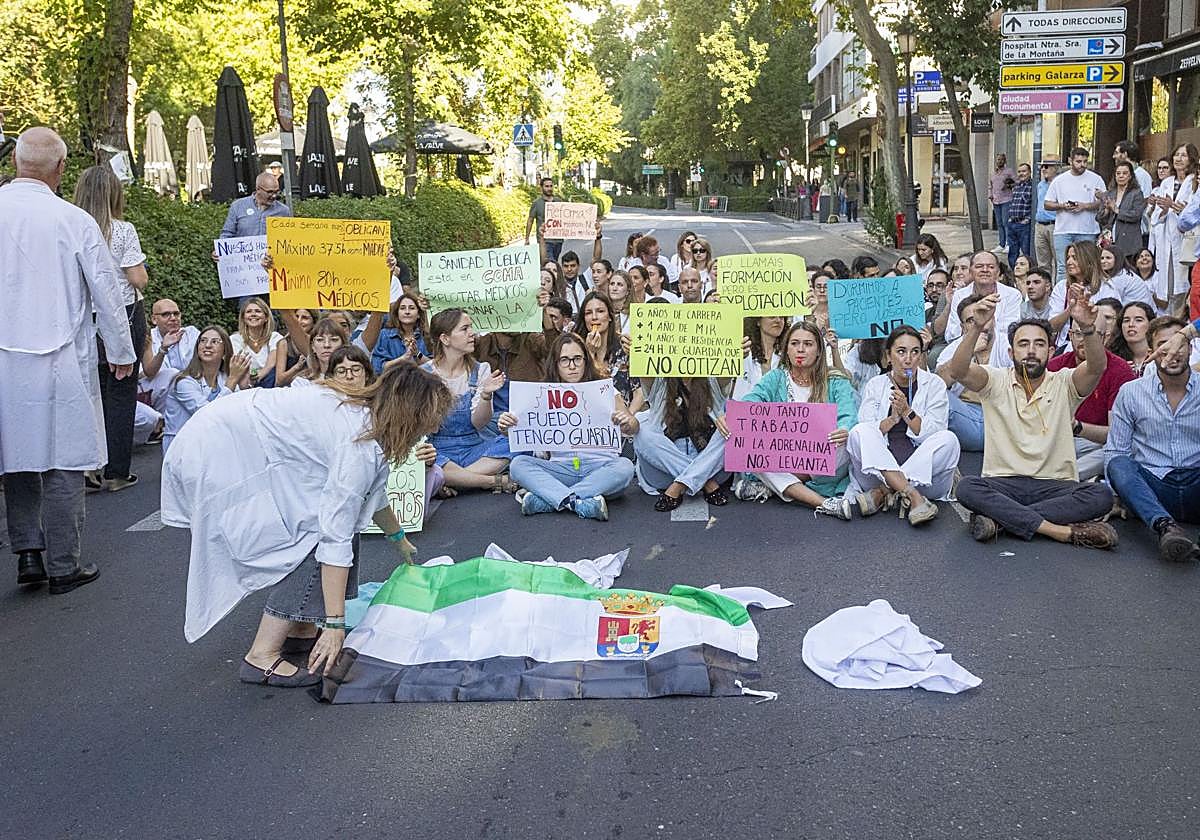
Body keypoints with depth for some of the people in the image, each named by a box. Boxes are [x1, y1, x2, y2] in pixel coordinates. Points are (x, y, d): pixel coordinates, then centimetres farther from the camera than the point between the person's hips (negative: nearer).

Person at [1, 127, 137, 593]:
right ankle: (61, 566, 10)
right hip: (58, 359, -4)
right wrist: (122, 353, 11)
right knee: (62, 461, 4)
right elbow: (106, 291, -3)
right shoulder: (74, 221, -11)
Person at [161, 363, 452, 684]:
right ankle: (262, 657, -7)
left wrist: (399, 538, 41)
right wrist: (334, 624, -24)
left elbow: (372, 492, 25)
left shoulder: (364, 413, 6)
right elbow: (335, 537, -26)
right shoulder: (359, 446, -23)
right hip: (220, 456, -10)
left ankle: (299, 629, 16)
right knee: (312, 539, -11)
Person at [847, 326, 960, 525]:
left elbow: (931, 434, -2)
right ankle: (912, 496, -35)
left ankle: (883, 493, -27)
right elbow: (866, 433, -1)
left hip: (925, 475, 0)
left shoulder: (934, 384, 7)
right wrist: (892, 419, -16)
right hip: (879, 469, 0)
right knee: (858, 433, -25)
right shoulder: (875, 385, 10)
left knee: (948, 439, -27)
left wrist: (907, 412, -14)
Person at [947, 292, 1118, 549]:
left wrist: (1088, 328, -37)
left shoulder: (1064, 384, 5)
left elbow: (1097, 367, -17)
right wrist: (976, 329, -33)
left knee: (1101, 495, -27)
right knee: (967, 487, -32)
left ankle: (999, 519, -28)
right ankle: (1063, 530, -31)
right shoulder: (996, 381, 4)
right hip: (1003, 484, -1)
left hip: (1055, 485, 1)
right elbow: (957, 371, -16)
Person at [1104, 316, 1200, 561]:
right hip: (1152, 489, 0)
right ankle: (1166, 526, -49)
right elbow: (1115, 451, 7)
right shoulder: (1131, 393, 9)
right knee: (1119, 465, -30)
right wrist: (1120, 491, -8)